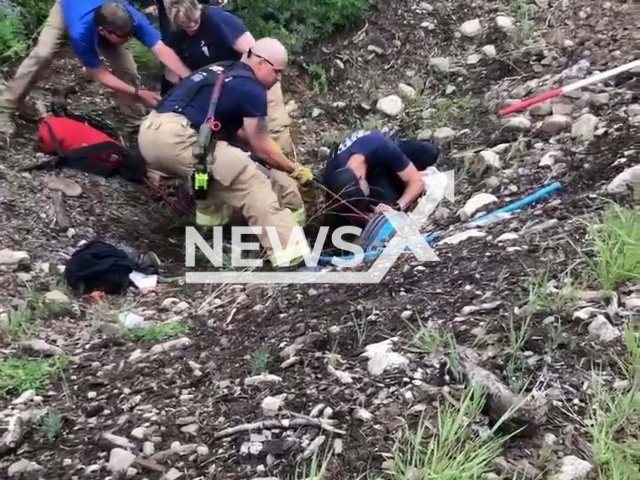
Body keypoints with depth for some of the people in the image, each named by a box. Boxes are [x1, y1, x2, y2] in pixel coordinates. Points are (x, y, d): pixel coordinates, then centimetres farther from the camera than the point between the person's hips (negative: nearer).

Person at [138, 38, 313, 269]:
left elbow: (228, 129, 33)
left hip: (151, 132, 9)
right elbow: (261, 147, 6)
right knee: (252, 182, -8)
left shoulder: (222, 70, 26)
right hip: (174, 138, -9)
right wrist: (295, 170, 20)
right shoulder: (251, 88, 1)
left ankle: (209, 214, 32)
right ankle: (290, 255, -12)